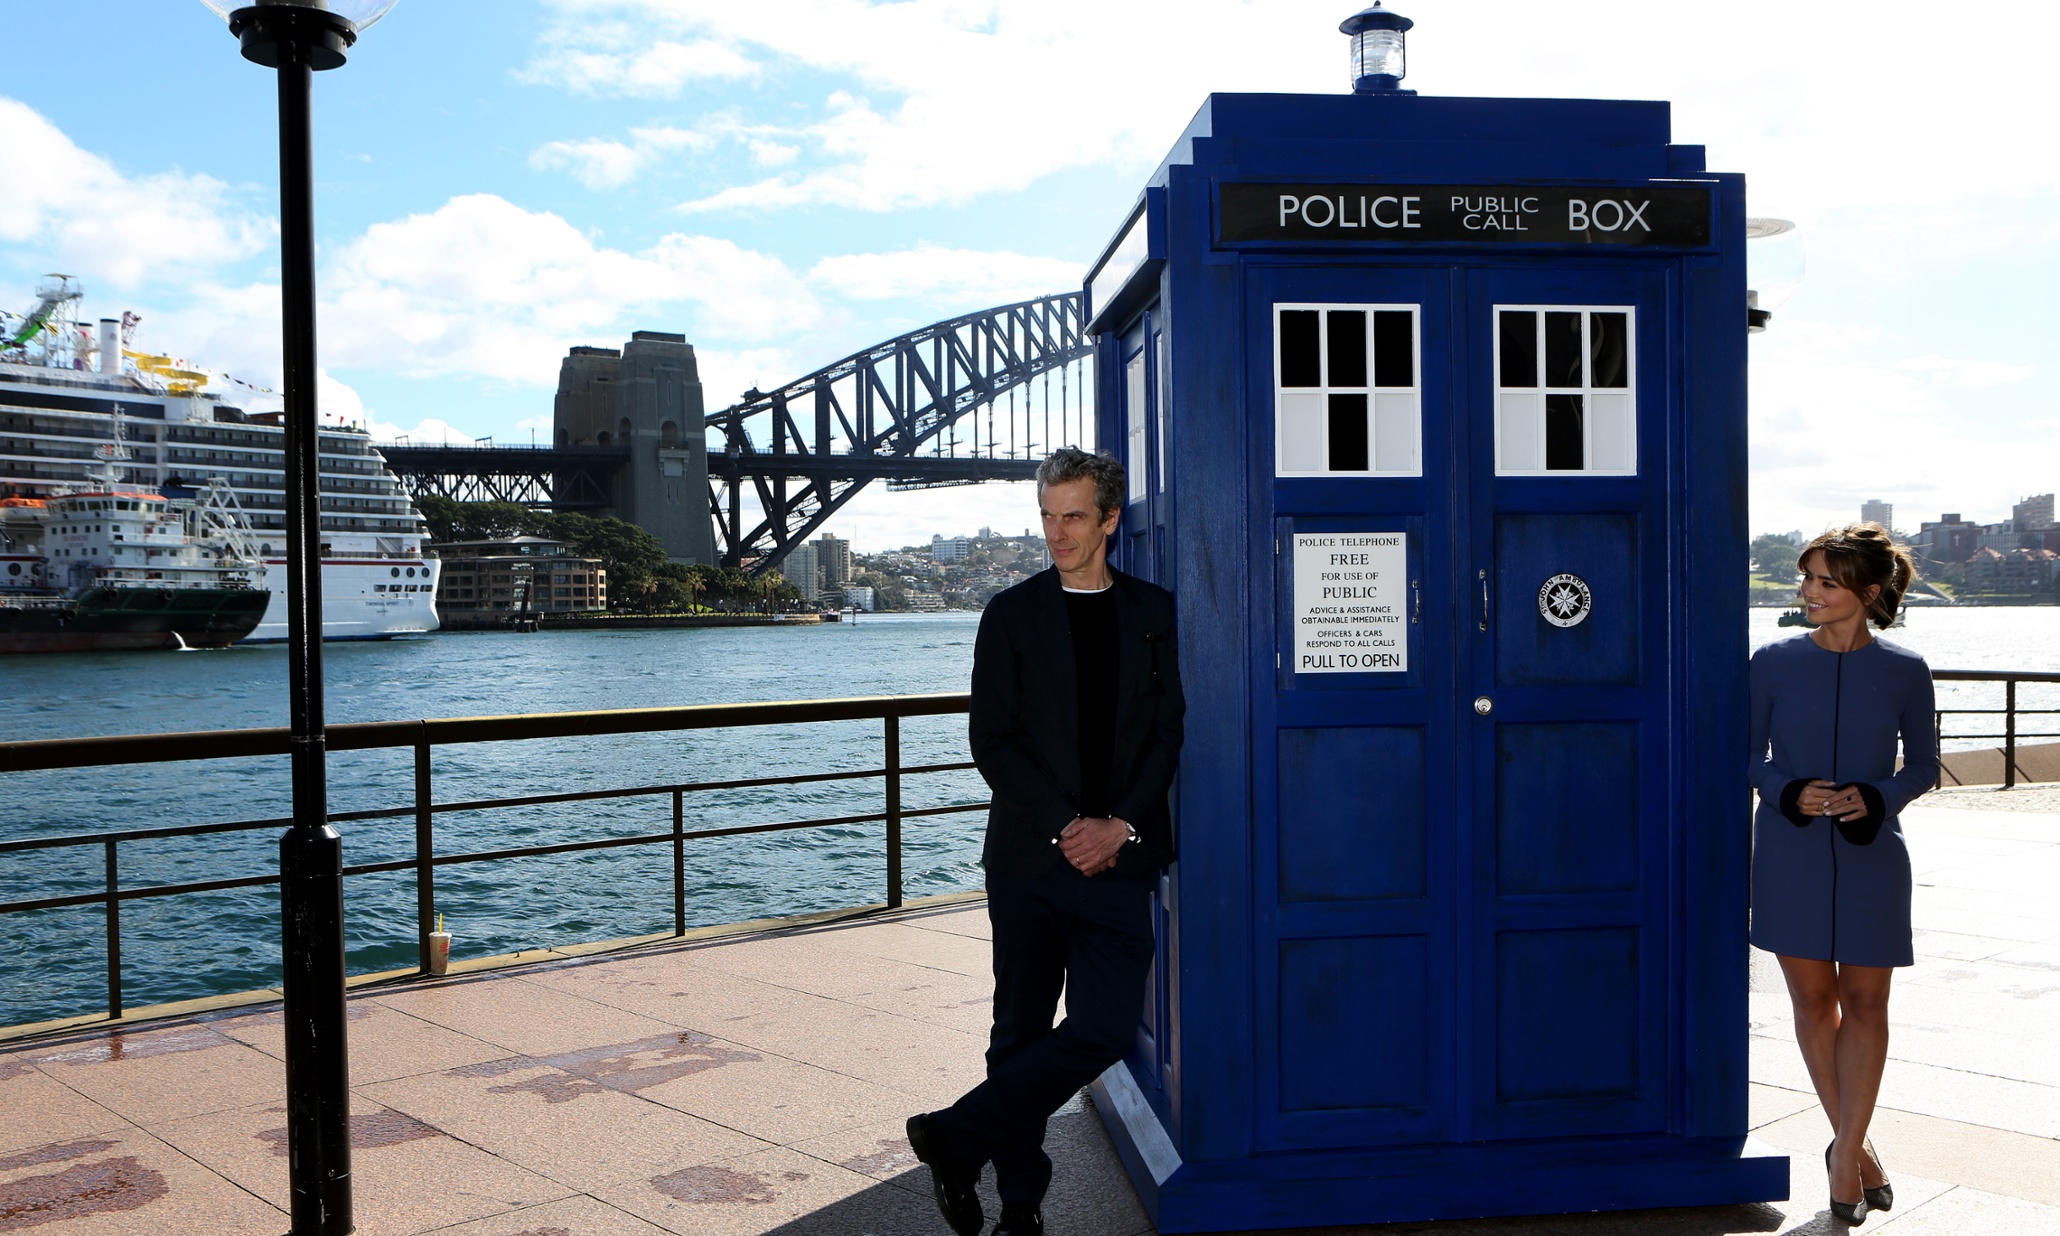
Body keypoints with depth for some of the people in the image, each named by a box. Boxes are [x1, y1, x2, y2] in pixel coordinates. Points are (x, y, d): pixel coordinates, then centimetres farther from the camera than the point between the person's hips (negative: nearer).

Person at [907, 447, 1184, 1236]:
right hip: (1029, 860, -1)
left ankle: (957, 1137, 5)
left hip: (1119, 862, 1)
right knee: (1021, 1033, 6)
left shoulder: (1153, 613, 8)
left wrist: (1120, 826, -10)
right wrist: (1067, 827, -11)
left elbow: (1168, 732, 4)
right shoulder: (1012, 615, 4)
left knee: (1105, 1029, -8)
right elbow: (991, 739, -2)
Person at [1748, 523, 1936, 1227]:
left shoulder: (1904, 672, -3)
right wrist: (1789, 792, -14)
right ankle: (1857, 1148, 26)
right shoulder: (1774, 663, -2)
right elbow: (1749, 752, 5)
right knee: (1813, 998, 8)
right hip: (1791, 851, 1)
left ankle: (1845, 1151, 16)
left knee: (1864, 1001, 4)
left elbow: (1924, 764, 6)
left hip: (1871, 853, 0)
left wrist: (1876, 797, -13)